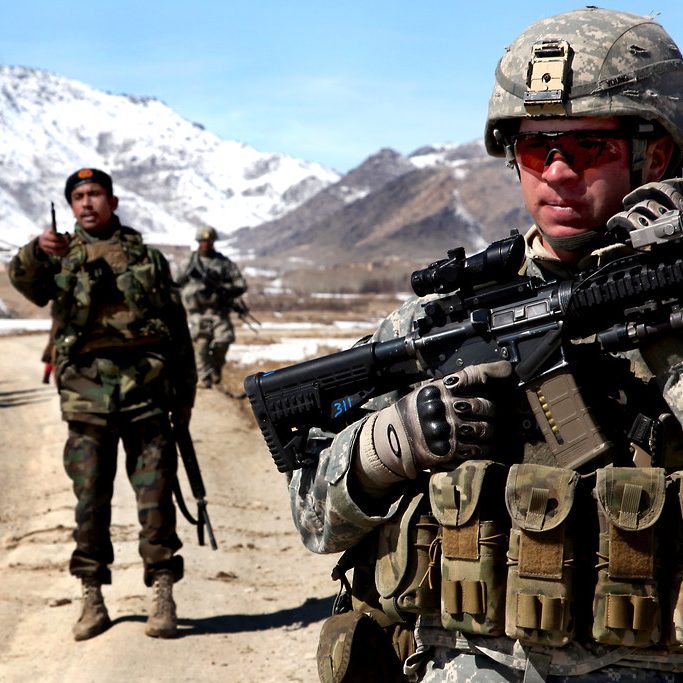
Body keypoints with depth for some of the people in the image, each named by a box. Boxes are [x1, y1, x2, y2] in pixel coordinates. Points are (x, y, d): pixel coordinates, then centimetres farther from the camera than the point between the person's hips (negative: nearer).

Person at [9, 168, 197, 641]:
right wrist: (36, 251, -32)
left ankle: (163, 597, 6)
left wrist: (185, 392, 10)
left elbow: (178, 328, 14)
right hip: (87, 394, 0)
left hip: (146, 392, 0)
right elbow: (26, 283, -11)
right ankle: (93, 598, 14)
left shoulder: (148, 257, 13)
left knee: (155, 496, -1)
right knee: (90, 500, 4)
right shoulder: (60, 256, 12)